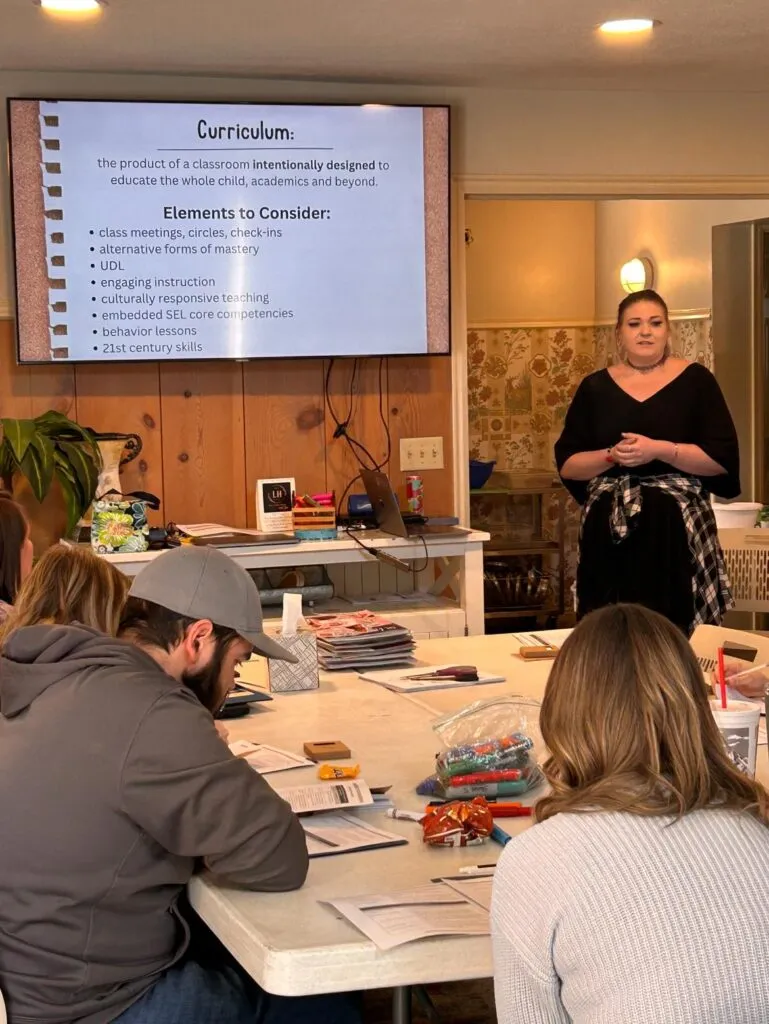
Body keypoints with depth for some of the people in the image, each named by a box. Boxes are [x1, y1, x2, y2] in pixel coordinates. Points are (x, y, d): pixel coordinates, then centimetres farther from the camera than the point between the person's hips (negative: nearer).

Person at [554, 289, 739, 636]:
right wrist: (612, 456, -10)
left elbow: (722, 458, -5)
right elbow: (566, 464, 7)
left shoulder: (695, 380, 3)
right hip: (609, 531, 2)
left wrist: (658, 450, -15)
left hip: (677, 528, -2)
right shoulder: (595, 387, 9)